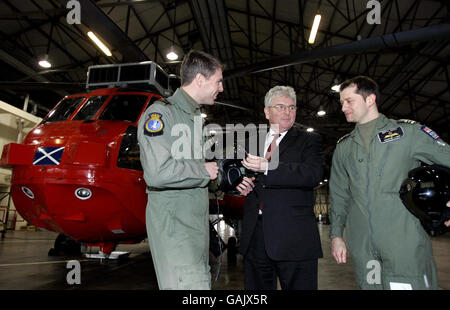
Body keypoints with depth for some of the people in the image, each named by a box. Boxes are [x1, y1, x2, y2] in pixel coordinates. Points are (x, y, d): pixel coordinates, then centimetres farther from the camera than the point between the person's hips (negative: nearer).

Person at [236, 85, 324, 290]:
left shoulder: (309, 141, 3)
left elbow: (313, 175, -15)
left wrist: (268, 167, -24)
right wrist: (240, 184, 1)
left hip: (294, 239, -3)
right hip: (255, 238, 4)